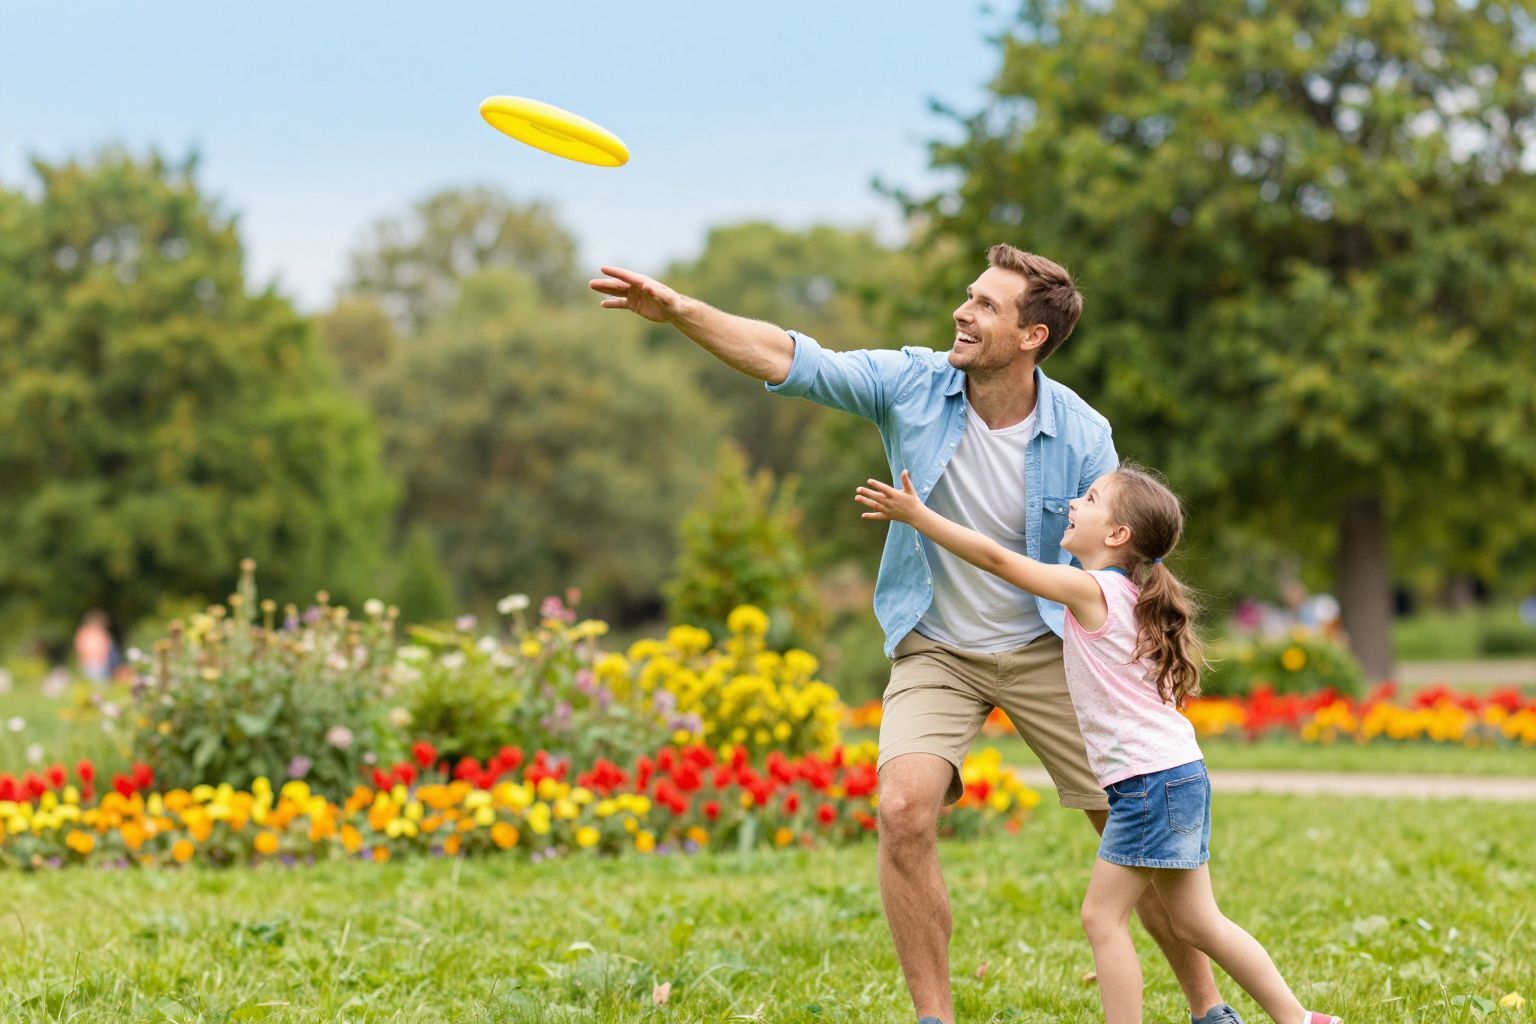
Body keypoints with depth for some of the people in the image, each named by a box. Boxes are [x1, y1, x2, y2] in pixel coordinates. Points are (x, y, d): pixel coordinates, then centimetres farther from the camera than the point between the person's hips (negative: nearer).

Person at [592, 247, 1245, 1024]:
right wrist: (678, 310, -32)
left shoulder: (1082, 437, -16)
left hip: (1047, 651, 0)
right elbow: (795, 360, -19)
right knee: (904, 811, -22)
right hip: (936, 652, 1)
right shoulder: (913, 385, -13)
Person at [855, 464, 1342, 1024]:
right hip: (1176, 775, 9)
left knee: (1102, 915, -5)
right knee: (1196, 922, 15)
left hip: (1151, 781, -9)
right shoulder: (1131, 593, 13)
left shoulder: (1091, 589, -11)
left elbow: (996, 558, -13)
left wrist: (916, 514, -10)